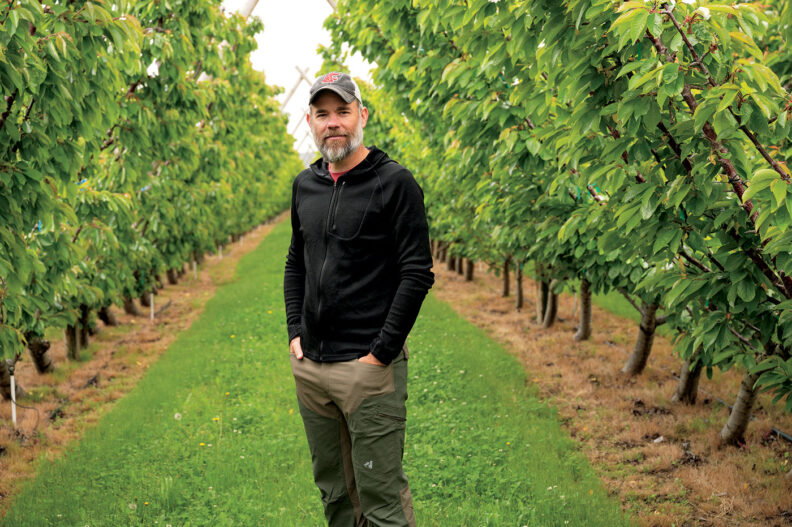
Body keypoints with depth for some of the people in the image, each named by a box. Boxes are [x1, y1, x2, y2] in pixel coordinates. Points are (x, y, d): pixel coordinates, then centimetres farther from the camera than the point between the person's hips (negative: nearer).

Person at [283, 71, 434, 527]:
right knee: (333, 490, 16)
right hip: (310, 366, 7)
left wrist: (380, 353, -15)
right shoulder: (305, 186, 12)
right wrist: (295, 332, 8)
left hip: (369, 366, -6)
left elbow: (417, 274, -12)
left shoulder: (395, 183, -8)